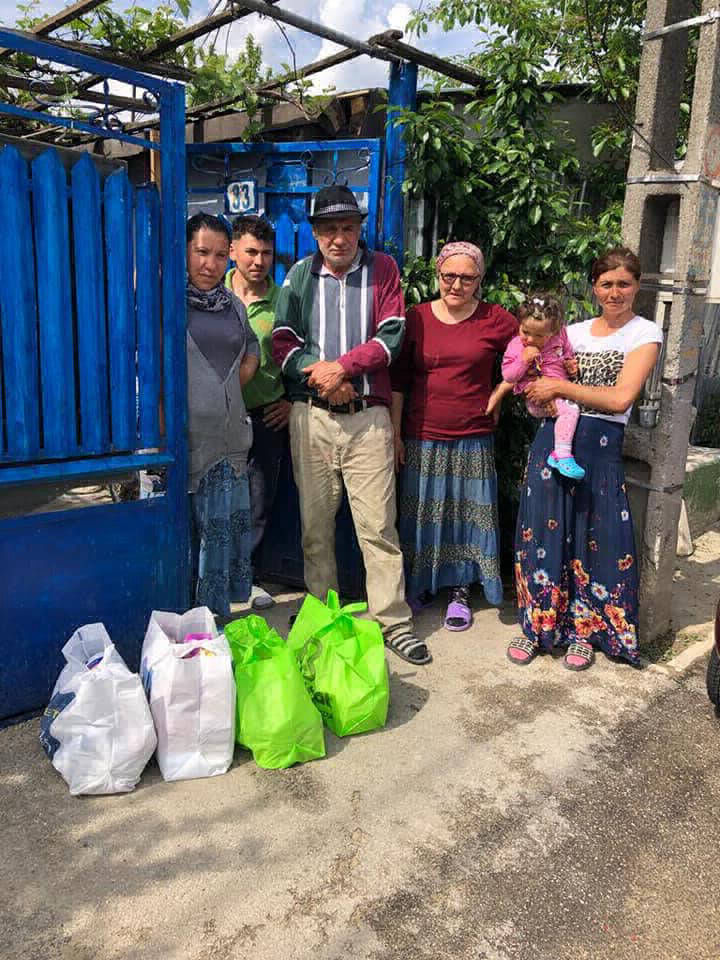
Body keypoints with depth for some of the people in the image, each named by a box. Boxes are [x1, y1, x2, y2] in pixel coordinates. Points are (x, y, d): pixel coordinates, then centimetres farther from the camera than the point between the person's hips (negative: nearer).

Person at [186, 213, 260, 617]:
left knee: (223, 526, 7)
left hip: (227, 437, 5)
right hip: (182, 433, -5)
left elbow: (252, 350, 29)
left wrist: (230, 389, 13)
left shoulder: (233, 304, 17)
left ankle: (214, 615, 19)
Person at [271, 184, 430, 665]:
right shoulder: (300, 275, 10)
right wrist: (320, 377, -12)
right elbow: (283, 344, 3)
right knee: (315, 523, 8)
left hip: (368, 414, -1)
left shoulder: (383, 269, 8)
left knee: (379, 525, -3)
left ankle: (395, 622, 7)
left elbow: (391, 337, -3)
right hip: (310, 414, 2)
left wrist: (341, 366, -13)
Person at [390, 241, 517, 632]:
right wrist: (395, 432, 2)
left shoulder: (497, 320, -2)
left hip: (472, 439, 0)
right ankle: (414, 587, 27)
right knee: (420, 512, 10)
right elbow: (398, 378, 4)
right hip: (422, 438, 1)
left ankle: (459, 591, 24)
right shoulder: (416, 317, 2)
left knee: (466, 513, 7)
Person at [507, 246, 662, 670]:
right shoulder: (573, 332, 14)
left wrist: (560, 387, -10)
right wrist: (536, 387, -9)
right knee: (544, 529, 4)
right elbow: (539, 393, 13)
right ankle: (538, 625, 19)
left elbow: (620, 398, -12)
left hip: (601, 446, -3)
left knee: (594, 538, 2)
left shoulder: (645, 334, 1)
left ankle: (583, 631, 21)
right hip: (553, 438, 4)